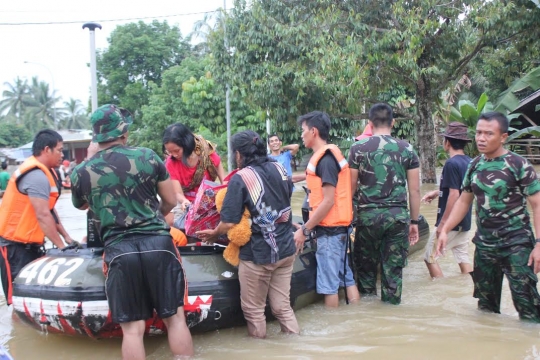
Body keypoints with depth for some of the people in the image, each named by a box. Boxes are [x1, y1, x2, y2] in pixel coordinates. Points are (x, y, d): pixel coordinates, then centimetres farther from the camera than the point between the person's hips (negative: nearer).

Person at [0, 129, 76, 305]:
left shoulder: (43, 171, 10)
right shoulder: (36, 175, -22)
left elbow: (50, 210, 12)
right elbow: (43, 215, -24)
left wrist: (66, 237, 7)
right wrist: (61, 246, -19)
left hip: (28, 243, 10)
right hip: (15, 244, -10)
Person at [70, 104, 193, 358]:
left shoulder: (80, 172, 3)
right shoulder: (147, 156, 1)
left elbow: (81, 206, 24)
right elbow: (170, 201, 10)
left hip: (119, 251, 1)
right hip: (158, 244, 0)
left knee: (132, 329, 7)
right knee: (175, 318, 12)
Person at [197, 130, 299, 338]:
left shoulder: (240, 178, -15)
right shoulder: (280, 169, 3)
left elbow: (229, 223, -18)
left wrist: (214, 234, 2)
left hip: (257, 254, -6)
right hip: (285, 250, 6)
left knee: (253, 309, 12)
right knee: (282, 306, 16)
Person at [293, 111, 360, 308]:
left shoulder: (325, 159, -17)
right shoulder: (327, 156, 12)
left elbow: (328, 201, -21)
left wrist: (305, 229, -16)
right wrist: (308, 226, 15)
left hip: (329, 229, -10)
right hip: (337, 227, 10)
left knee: (328, 283, 0)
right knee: (346, 277, 13)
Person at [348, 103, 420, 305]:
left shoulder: (358, 148, -2)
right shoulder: (406, 149, 3)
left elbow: (351, 187, -2)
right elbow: (415, 190, 3)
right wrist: (414, 221, 11)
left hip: (368, 214, -1)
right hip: (398, 216, 1)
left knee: (365, 265, 13)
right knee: (393, 269, 8)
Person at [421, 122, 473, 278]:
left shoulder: (451, 163, -18)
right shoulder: (469, 162, 7)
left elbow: (454, 195, -22)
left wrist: (443, 222, -18)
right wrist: (437, 192, 22)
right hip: (464, 221, 8)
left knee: (429, 256, 3)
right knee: (463, 257, 14)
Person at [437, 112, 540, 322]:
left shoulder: (518, 166, -10)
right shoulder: (475, 165, 6)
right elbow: (464, 201, 15)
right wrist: (445, 230, 6)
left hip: (516, 244, -5)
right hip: (484, 244, 6)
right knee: (486, 304, 15)